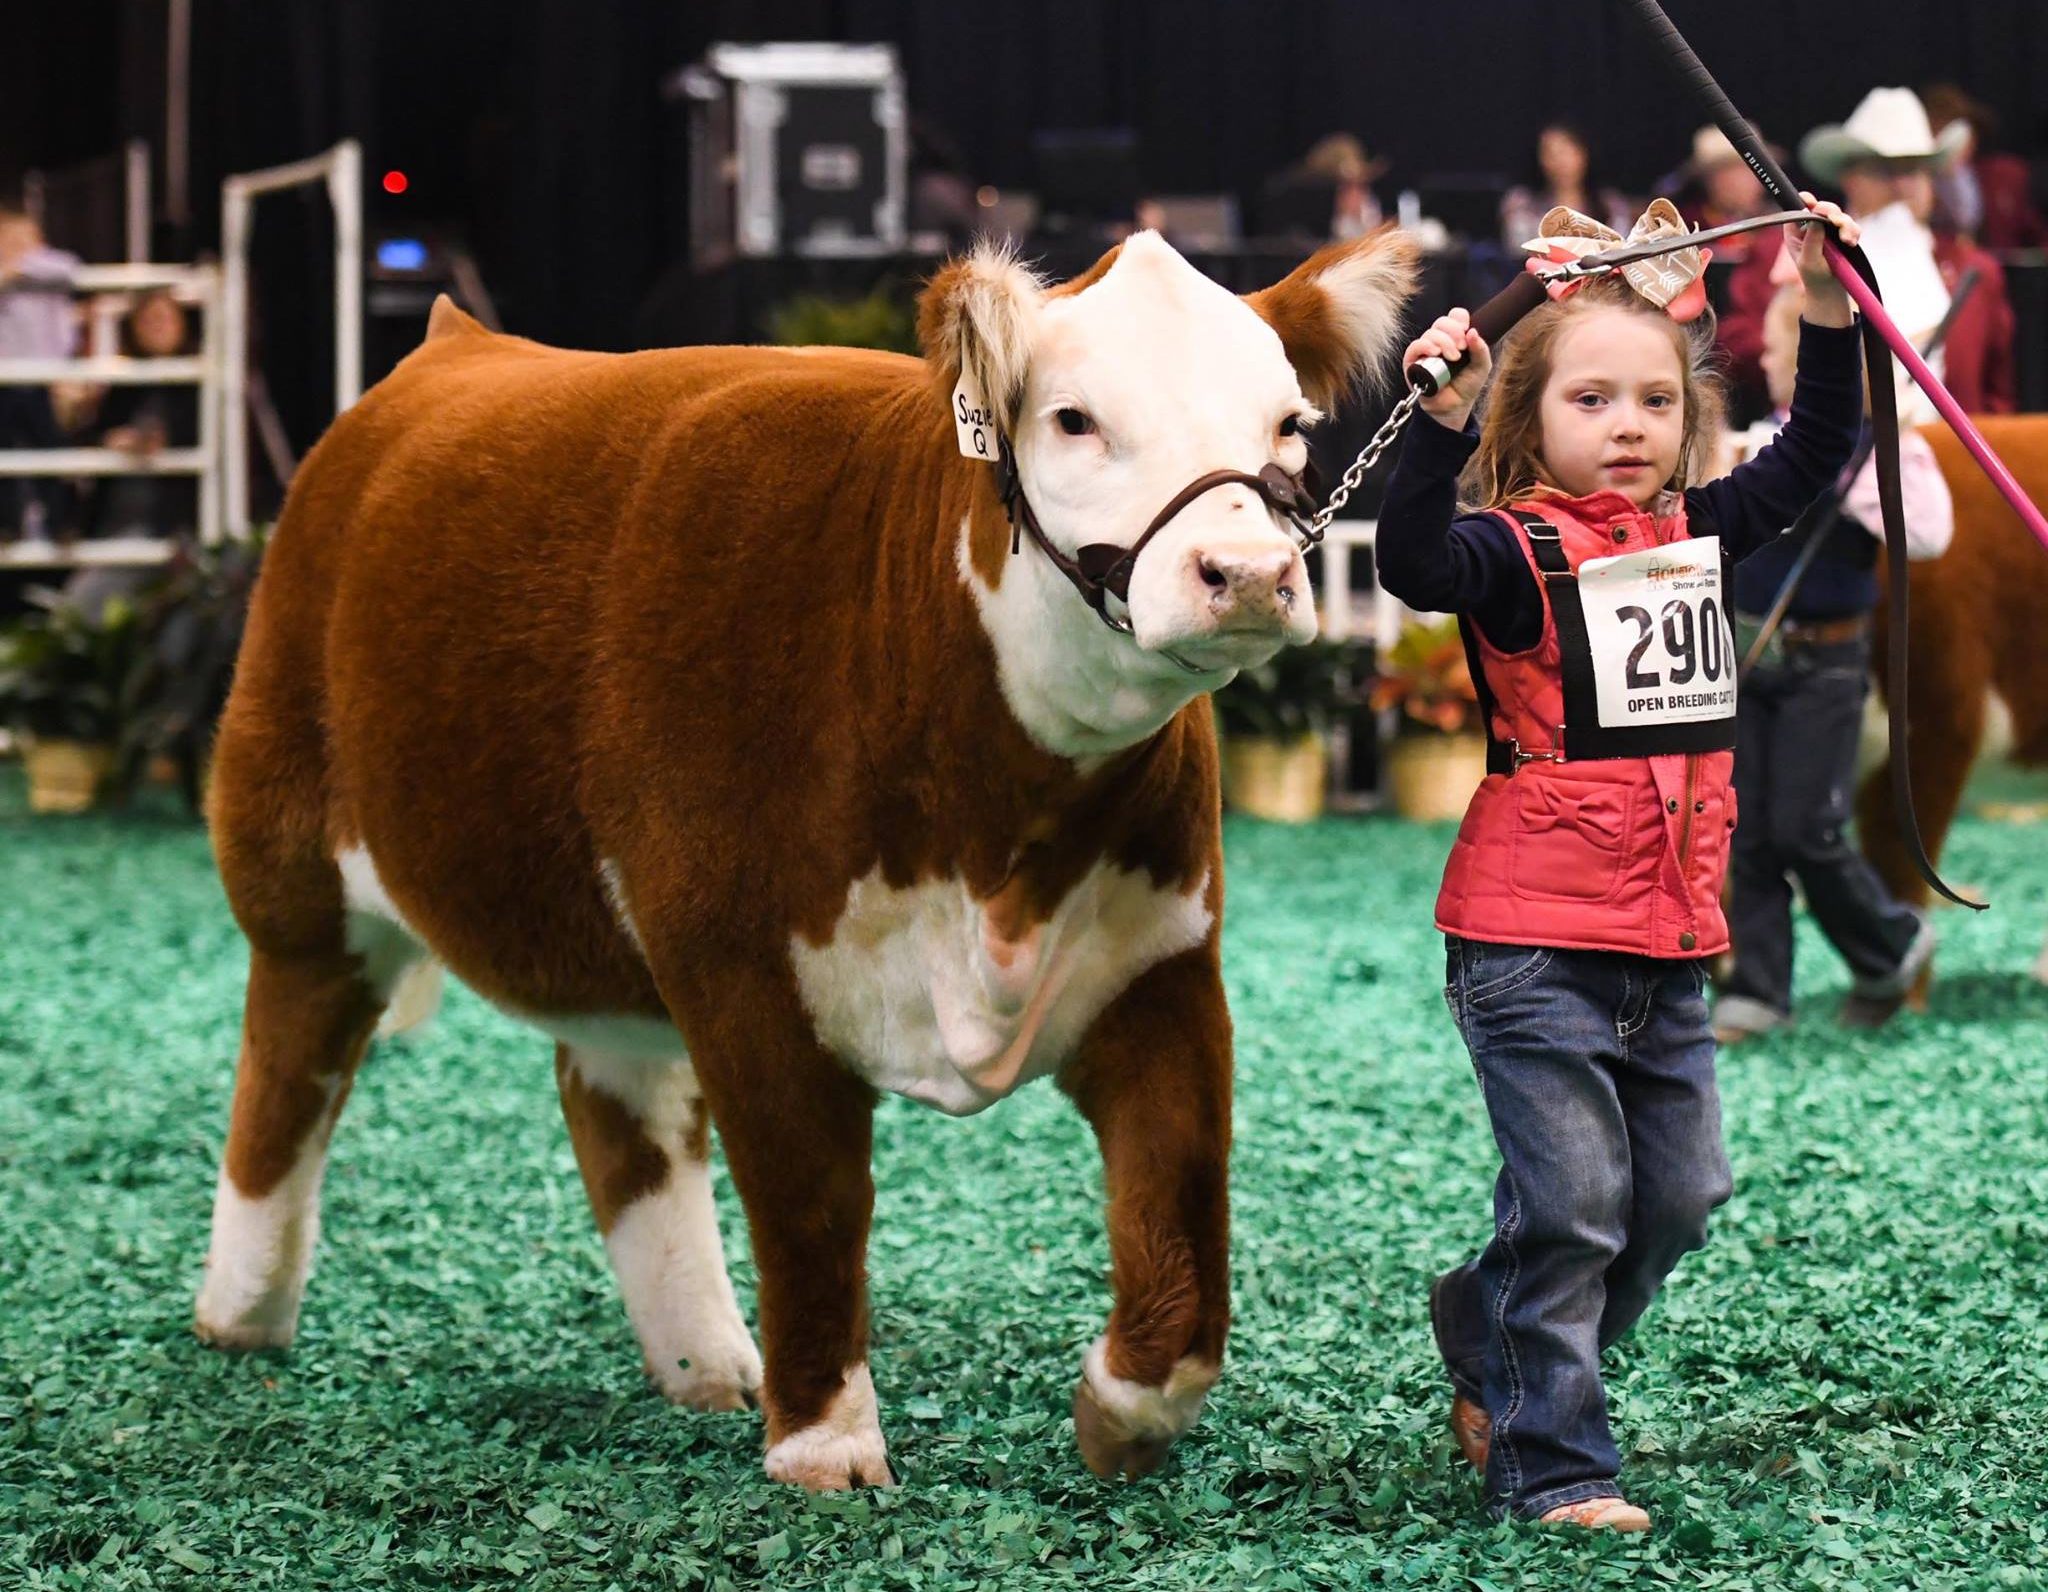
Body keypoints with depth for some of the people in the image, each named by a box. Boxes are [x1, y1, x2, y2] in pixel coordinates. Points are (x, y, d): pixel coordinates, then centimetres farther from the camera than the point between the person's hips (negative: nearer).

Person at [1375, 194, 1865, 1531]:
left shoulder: (1699, 532, 10)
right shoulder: (1517, 551, -9)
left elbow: (1815, 455, 18)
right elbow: (1418, 562, -28)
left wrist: (1829, 309, 7)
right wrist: (1447, 412, -38)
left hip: (1671, 942, 7)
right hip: (1536, 940, -7)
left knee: (1681, 1193, 12)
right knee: (1572, 1197, -7)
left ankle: (1491, 1346, 32)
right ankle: (1553, 1463, 2)